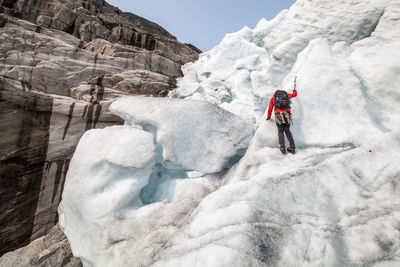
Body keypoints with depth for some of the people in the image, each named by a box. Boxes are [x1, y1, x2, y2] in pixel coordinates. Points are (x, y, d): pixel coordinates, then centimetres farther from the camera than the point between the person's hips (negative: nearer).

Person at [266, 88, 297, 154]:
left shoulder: (273, 97, 21)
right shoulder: (286, 94, 25)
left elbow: (270, 109, 19)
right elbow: (294, 94, 41)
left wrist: (268, 117, 34)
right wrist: (294, 90, 64)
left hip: (279, 115, -2)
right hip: (287, 114, 2)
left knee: (280, 131, 4)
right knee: (287, 131, 8)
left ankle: (282, 147, -13)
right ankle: (292, 147, 0)